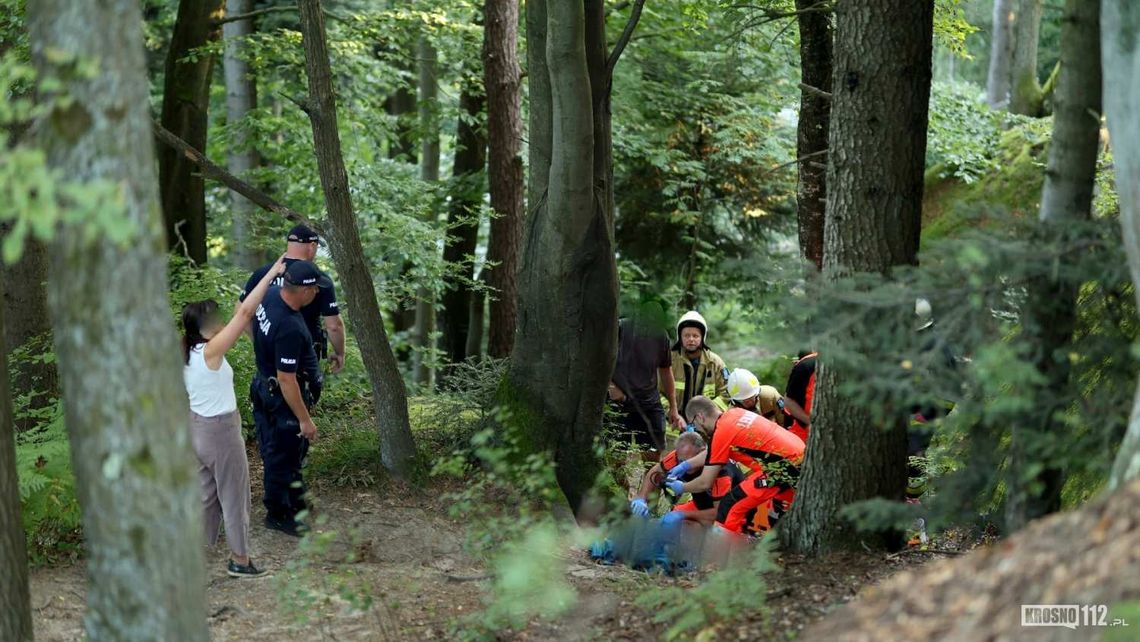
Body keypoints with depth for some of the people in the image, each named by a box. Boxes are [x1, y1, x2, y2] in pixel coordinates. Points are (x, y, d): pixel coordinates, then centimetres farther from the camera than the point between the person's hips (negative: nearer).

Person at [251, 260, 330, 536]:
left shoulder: (271, 295, -9)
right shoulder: (289, 328, -35)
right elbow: (286, 380, -30)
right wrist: (305, 419, -22)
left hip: (266, 386, 10)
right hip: (284, 398, -10)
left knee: (293, 451, 25)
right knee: (283, 454, 8)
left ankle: (295, 500, 43)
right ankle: (277, 514, 25)